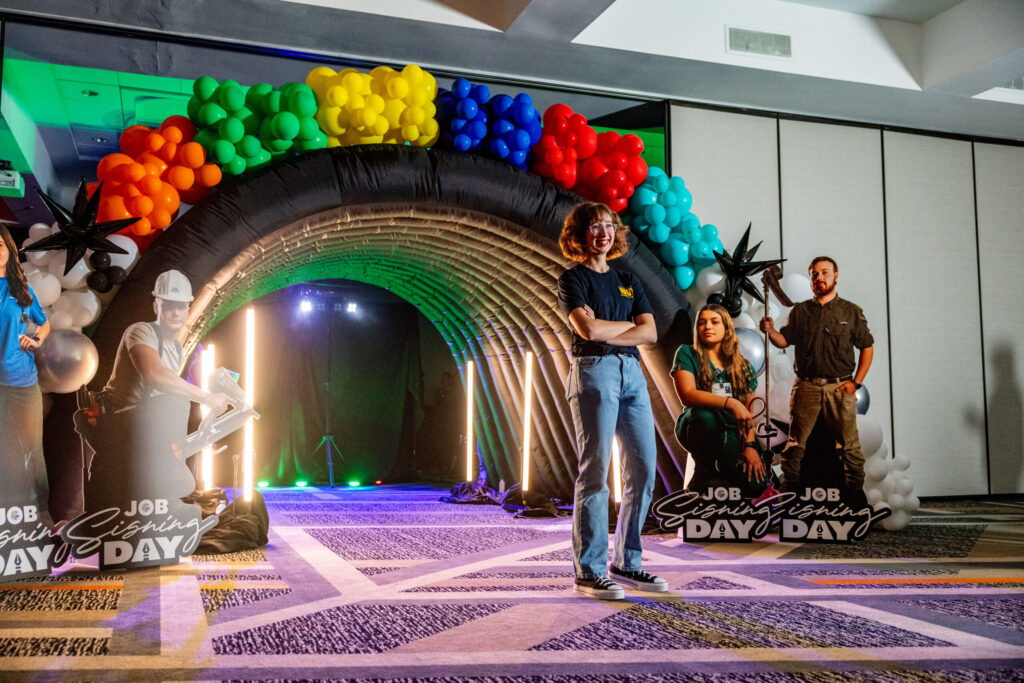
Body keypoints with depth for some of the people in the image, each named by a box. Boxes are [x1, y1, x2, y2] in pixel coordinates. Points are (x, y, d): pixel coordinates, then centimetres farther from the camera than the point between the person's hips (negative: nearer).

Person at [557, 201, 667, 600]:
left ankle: (626, 562, 15)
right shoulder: (573, 279, 3)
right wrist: (628, 324, 2)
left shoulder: (628, 281, 21)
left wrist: (605, 331, -6)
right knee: (596, 472, -8)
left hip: (632, 373, 7)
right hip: (593, 373, -6)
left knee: (644, 469, 3)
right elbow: (588, 329, -13)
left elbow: (650, 333, 8)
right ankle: (589, 571, -2)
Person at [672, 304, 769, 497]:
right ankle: (704, 475, -11)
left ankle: (721, 474, 19)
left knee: (757, 486, -18)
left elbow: (747, 412, 5)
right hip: (696, 429, -4)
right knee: (705, 416, -39)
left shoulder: (743, 366, 9)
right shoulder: (687, 354, -2)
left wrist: (750, 445, -11)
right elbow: (687, 395, -18)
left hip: (731, 433, 4)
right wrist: (731, 403, -30)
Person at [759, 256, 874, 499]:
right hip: (806, 386, 1)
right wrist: (770, 330, -15)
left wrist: (856, 382, 1)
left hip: (840, 387, -1)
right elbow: (785, 340, 7)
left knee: (850, 443, 1)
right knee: (795, 441, 1)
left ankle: (855, 491, 12)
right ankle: (788, 491, 9)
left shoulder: (851, 312, 6)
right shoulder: (800, 311, 10)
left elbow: (867, 348, 8)